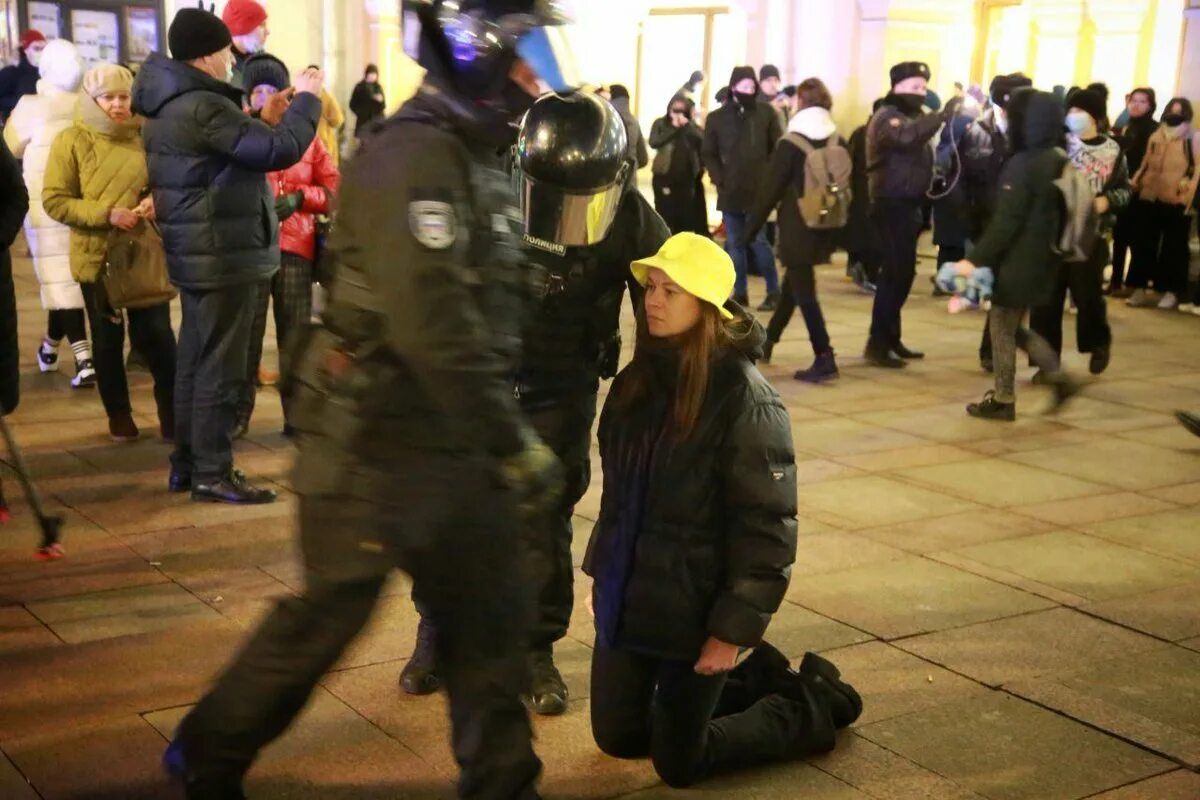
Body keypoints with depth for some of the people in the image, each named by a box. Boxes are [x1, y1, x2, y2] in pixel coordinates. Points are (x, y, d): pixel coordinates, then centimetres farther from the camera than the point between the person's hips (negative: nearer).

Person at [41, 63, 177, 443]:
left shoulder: (146, 137, 3)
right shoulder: (72, 141, -5)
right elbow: (54, 201, -7)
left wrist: (157, 202, -10)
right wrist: (105, 213, -19)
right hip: (97, 256, -1)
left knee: (158, 335, 0)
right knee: (108, 339, 11)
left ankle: (172, 411, 13)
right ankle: (119, 414, 25)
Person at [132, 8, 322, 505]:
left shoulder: (168, 105, 12)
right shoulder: (204, 109, -21)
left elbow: (244, 144, 17)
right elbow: (280, 148, -24)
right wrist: (306, 98, -8)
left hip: (196, 254, 10)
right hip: (222, 256, -10)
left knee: (195, 361, 16)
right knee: (220, 367, -3)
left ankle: (186, 462, 24)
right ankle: (211, 473, 3)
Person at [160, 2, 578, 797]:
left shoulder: (478, 155, 11)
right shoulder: (414, 157, -21)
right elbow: (433, 327, -28)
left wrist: (505, 430, 18)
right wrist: (515, 443, -22)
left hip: (452, 439, 9)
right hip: (381, 441, -9)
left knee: (489, 614, 12)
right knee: (330, 614, 6)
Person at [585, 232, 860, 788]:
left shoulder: (746, 398, -20)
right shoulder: (637, 380, 2)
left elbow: (766, 526, -19)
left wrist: (733, 630, -18)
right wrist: (600, 570, 14)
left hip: (693, 606, -7)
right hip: (626, 595, 7)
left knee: (678, 764, 5)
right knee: (617, 737, 19)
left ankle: (815, 705, 25)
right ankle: (754, 681, 35)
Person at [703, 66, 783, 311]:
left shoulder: (766, 113, 0)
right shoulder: (717, 117, 4)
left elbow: (778, 149, 2)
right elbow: (709, 154, 8)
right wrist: (719, 179, -3)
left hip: (758, 190, -3)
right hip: (729, 191, 3)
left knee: (758, 241, -5)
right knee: (735, 243, 8)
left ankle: (773, 291, 6)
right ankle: (740, 292, 17)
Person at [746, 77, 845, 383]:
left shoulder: (791, 144, -12)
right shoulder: (839, 144, 3)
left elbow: (770, 189, -10)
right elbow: (847, 187, 7)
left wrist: (752, 226, -1)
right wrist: (838, 227, 14)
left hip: (797, 229, -6)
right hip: (825, 228, 6)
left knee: (804, 293, -4)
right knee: (793, 284, 22)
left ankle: (825, 360, -12)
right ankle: (768, 341, 38)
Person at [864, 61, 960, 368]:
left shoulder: (911, 117, 20)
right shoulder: (888, 117, -11)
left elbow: (920, 157, 15)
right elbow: (908, 136, -34)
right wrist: (943, 116, -35)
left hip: (907, 205, 10)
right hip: (892, 206, -10)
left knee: (903, 272, 13)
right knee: (895, 272, -12)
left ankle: (890, 339, 22)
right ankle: (877, 345, -9)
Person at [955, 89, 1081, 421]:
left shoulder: (1023, 165, -18)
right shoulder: (1059, 162, 8)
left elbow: (1006, 221, -20)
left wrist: (976, 259, -17)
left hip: (1019, 261, -9)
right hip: (1044, 258, 9)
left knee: (1002, 328, 4)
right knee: (1013, 327, 20)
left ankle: (1003, 400, 11)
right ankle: (1059, 377, 15)